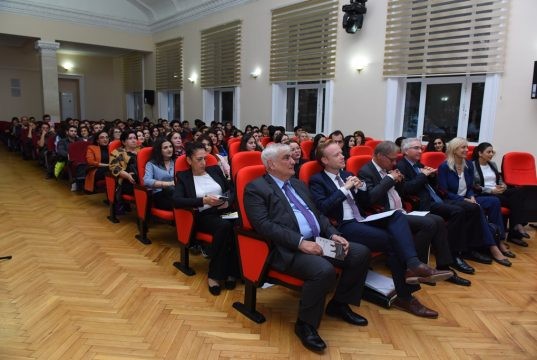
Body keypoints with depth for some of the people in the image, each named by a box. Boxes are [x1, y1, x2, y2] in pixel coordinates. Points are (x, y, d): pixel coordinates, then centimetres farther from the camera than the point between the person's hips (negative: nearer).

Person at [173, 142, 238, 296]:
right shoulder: (183, 176, 7)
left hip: (224, 212, 3)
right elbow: (177, 200, -9)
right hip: (203, 216, -3)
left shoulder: (215, 170, 18)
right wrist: (204, 200, -19)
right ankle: (215, 274, -23)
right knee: (224, 226, -37)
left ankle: (232, 272, -20)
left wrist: (228, 201, -4)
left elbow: (231, 190, 20)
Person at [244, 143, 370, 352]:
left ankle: (339, 304, 17)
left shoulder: (298, 184, 21)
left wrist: (333, 234, 4)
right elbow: (264, 225, -17)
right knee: (324, 270, -33)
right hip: (288, 249, -8)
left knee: (361, 253, -2)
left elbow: (317, 213, 22)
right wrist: (300, 242, -24)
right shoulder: (256, 188, -4)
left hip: (317, 241, 9)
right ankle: (305, 323, -8)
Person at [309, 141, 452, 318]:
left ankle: (413, 264, -37)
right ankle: (405, 296, -16)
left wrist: (360, 187, 0)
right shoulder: (317, 181, -1)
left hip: (361, 221, 7)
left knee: (397, 215, -20)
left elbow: (366, 202, 21)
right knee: (392, 240, -24)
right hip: (343, 226, -7)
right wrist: (345, 188, -15)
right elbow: (322, 208, -17)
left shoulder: (346, 174, 20)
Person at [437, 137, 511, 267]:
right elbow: (444, 192, -14)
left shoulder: (469, 165, 9)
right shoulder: (444, 167, -10)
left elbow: (470, 187, 13)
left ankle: (498, 240, -17)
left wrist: (471, 197, -10)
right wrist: (464, 199, -22)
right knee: (477, 209, -33)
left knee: (494, 201, -19)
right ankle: (493, 247, -29)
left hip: (466, 199, 7)